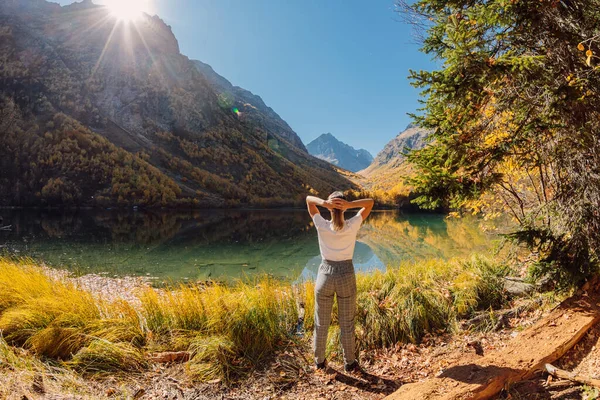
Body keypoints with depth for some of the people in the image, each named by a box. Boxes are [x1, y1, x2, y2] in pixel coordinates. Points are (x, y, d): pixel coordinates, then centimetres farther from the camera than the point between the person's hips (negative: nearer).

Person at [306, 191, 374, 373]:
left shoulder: (322, 226, -14)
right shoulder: (352, 226, -14)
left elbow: (308, 199, -3)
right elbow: (370, 203, -4)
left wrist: (324, 202, -23)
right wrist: (350, 205, -22)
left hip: (325, 275, 0)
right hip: (346, 276, 0)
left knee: (321, 323, 17)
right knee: (347, 324, 16)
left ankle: (319, 361, 32)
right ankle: (349, 363, 30)